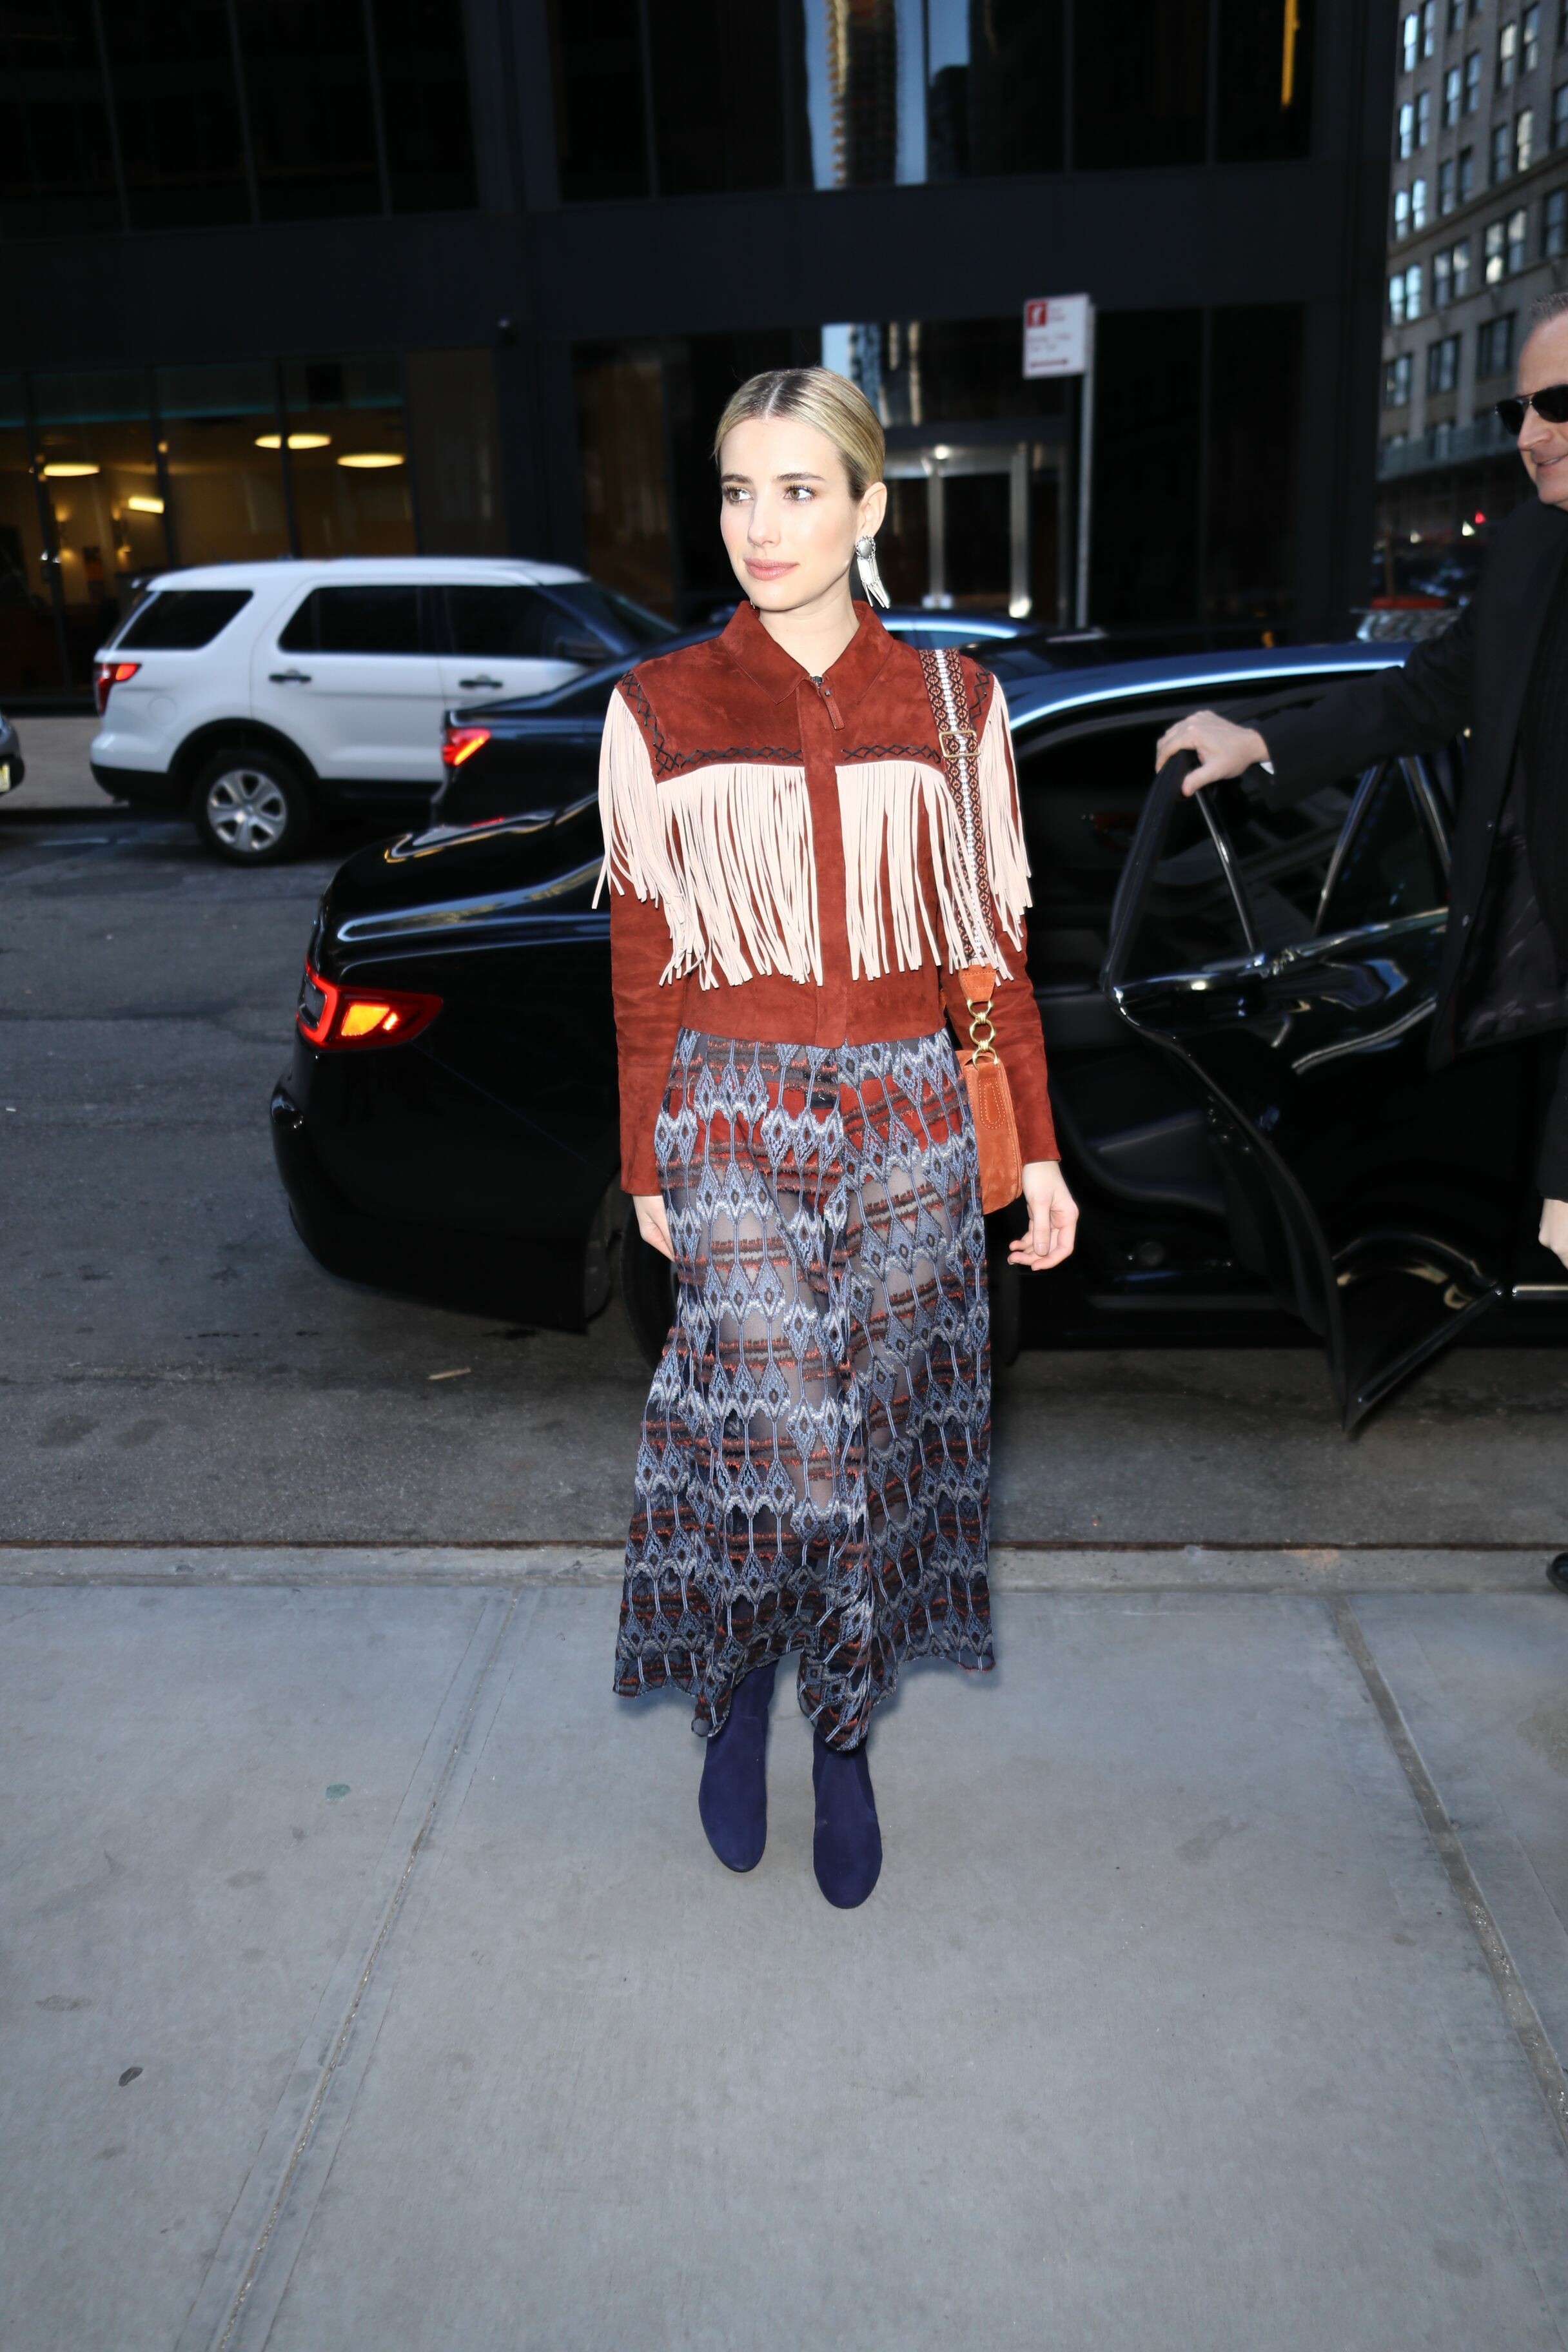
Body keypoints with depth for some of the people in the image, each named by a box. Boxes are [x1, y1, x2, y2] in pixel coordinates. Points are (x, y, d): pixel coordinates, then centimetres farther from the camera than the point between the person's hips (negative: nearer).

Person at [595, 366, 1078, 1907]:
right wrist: (647, 1167, 5)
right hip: (734, 1120, -1)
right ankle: (740, 1690, 27)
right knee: (780, 1438, -4)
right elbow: (642, 964, 4)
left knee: (879, 1436, 8)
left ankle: (842, 1736, 30)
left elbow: (994, 945, 6)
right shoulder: (660, 708, 1)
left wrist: (1038, 1149, 5)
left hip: (907, 1121, 2)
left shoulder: (949, 704, 4)